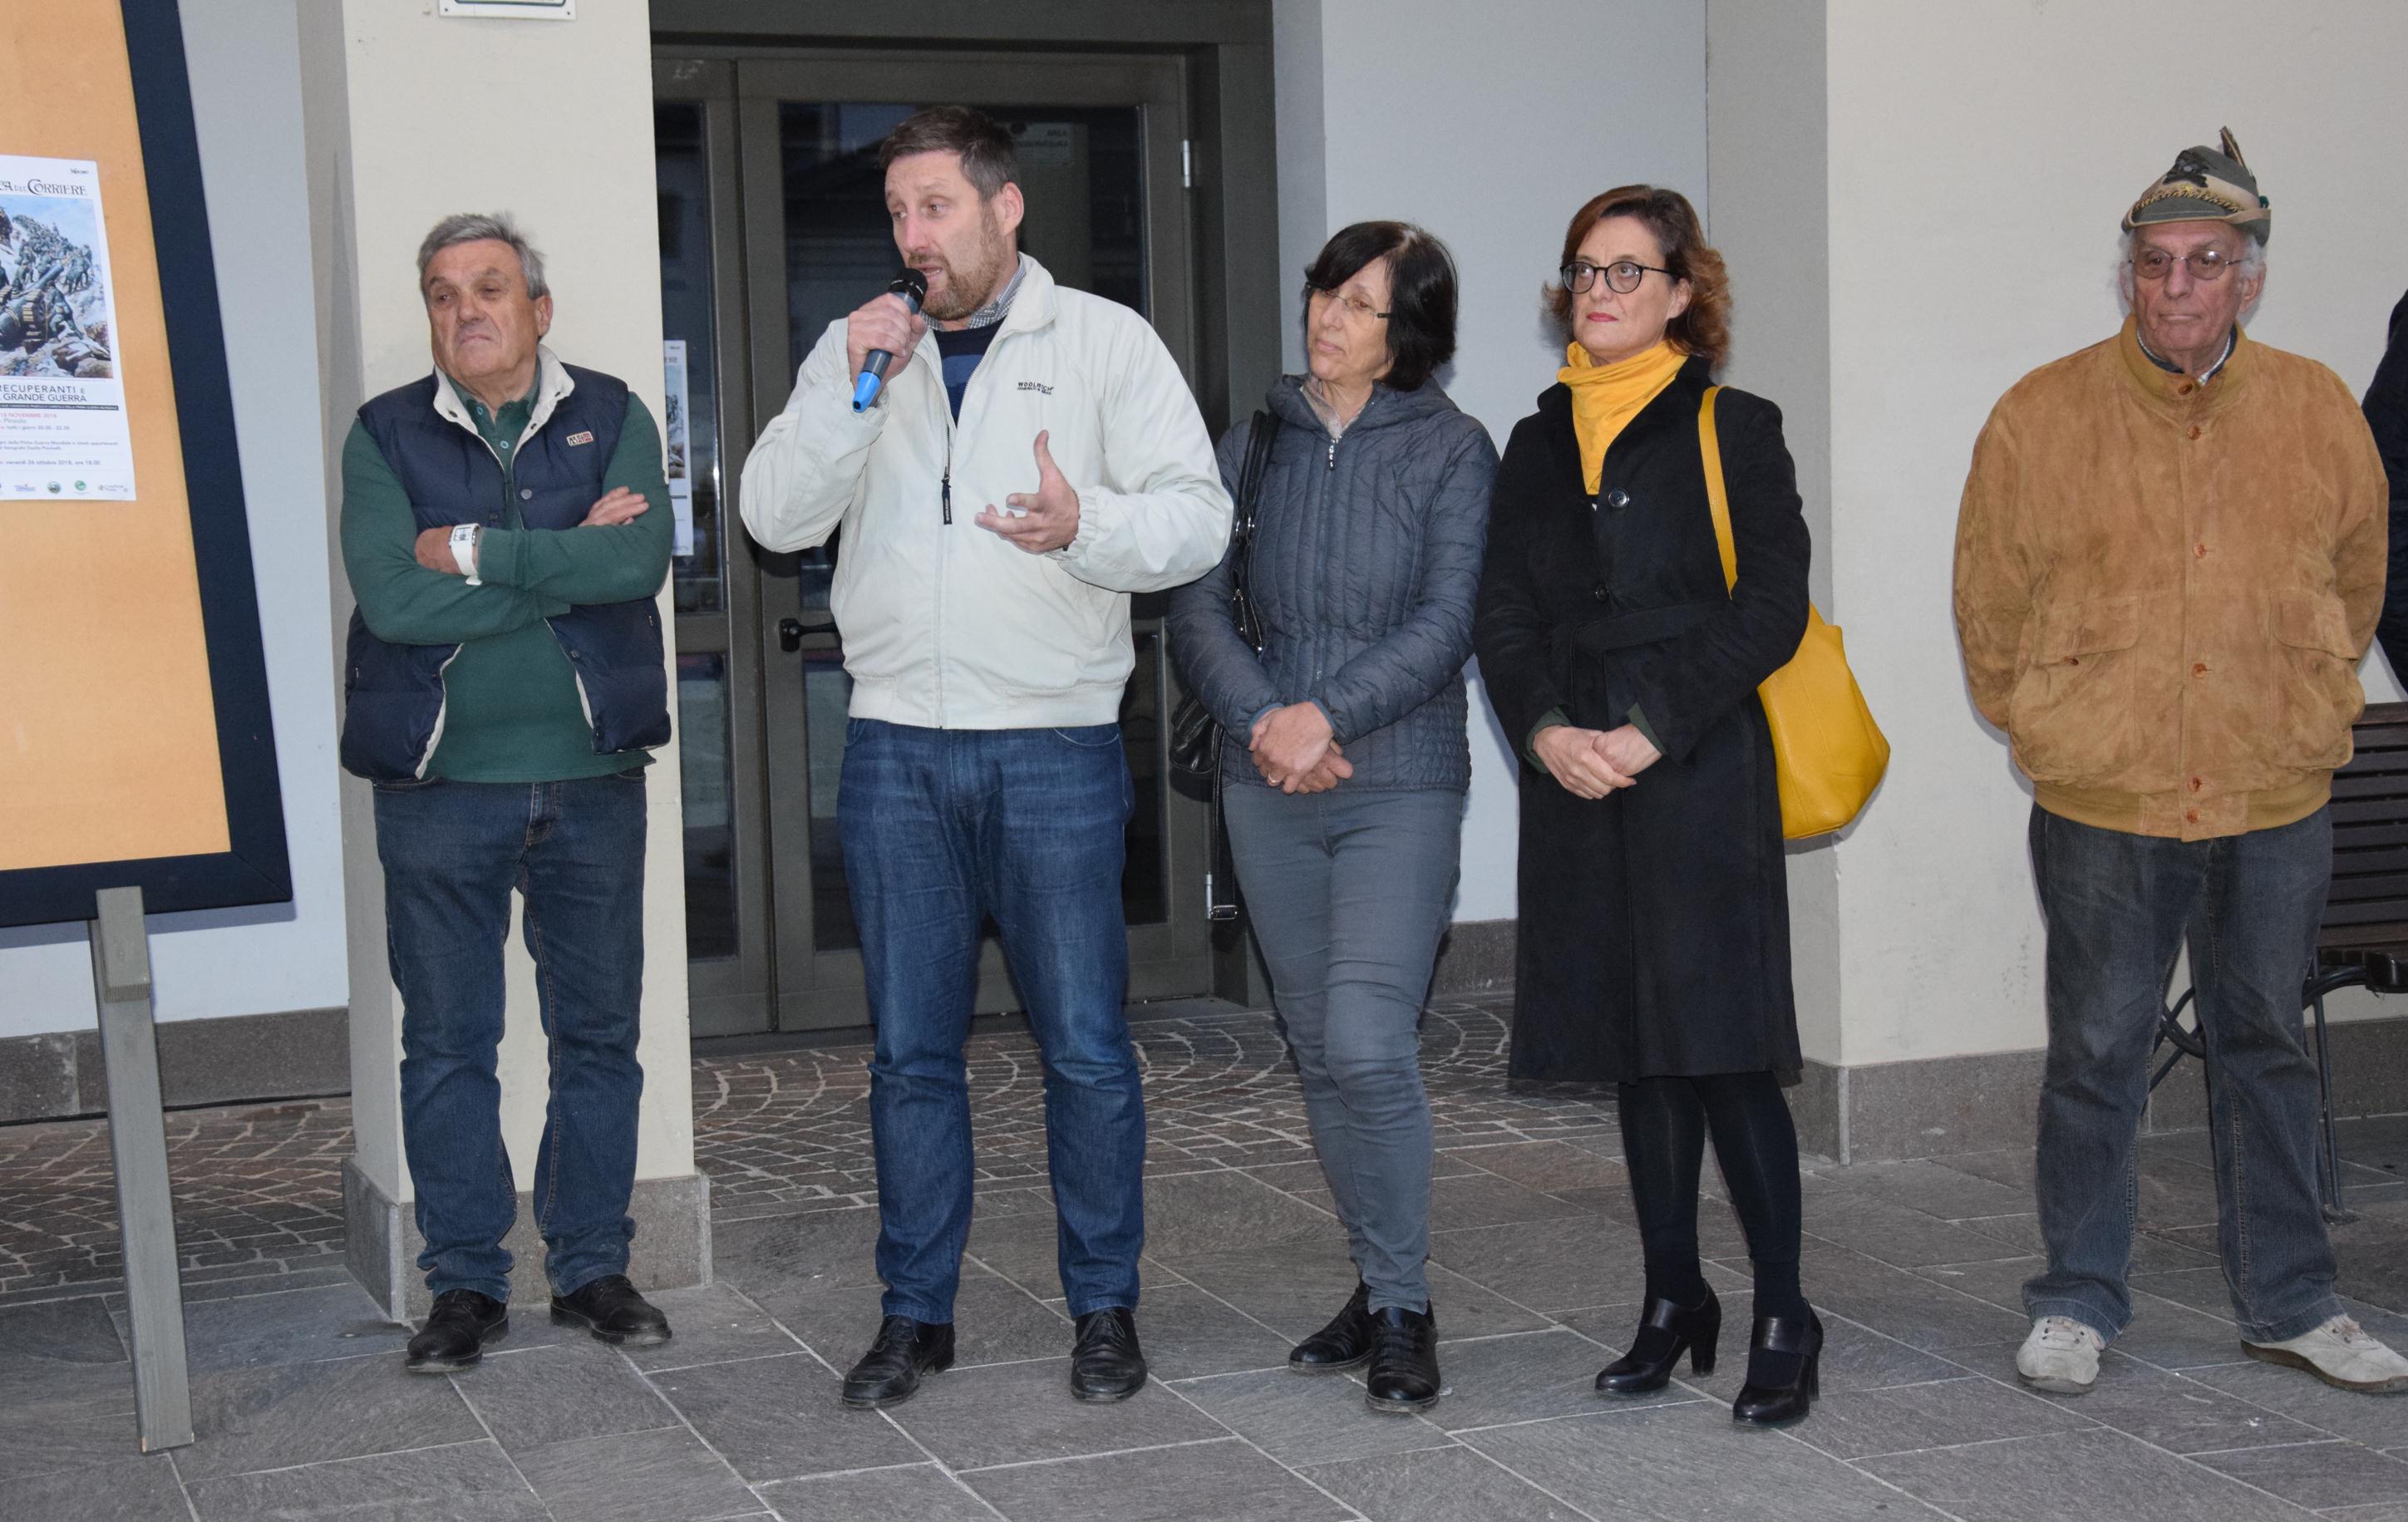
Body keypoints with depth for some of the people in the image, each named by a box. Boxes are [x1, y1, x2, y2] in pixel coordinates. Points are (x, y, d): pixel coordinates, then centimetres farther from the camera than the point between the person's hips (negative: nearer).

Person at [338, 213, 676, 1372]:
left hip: (591, 776, 1)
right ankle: (466, 1283, 15)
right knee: (447, 1044, 4)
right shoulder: (385, 435, 4)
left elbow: (641, 559, -13)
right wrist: (568, 561, -11)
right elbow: (392, 598, -13)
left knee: (599, 1034, 8)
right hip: (438, 786, -1)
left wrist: (479, 552, -13)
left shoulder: (611, 418, 6)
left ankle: (592, 1267, 20)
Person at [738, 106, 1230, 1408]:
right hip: (896, 750, 3)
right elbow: (775, 518, 1)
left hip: (1055, 750, -2)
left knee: (1086, 1046, 1)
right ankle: (916, 1313, 19)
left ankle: (1104, 1308, 16)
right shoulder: (859, 350, 11)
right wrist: (849, 390, -12)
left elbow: (1197, 517, -5)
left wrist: (1086, 526, -25)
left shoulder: (1105, 341, 3)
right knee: (911, 1051, 8)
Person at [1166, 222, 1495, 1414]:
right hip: (1267, 785, 4)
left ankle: (1403, 1309, -2)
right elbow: (1197, 611, 3)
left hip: (1401, 782, -4)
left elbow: (1445, 623, -9)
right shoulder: (1252, 446, 9)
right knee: (1317, 1049, 10)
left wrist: (1330, 714, -18)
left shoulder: (1451, 451, -1)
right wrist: (1263, 719, -12)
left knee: (1368, 1044, -15)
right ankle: (1375, 1288, 23)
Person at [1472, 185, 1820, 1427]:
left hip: (1701, 778, -5)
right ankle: (1673, 1302, 20)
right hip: (1576, 783, 5)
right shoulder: (1539, 444, 15)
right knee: (1638, 1054, 10)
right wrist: (1543, 729, -7)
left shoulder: (1732, 431, 1)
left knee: (1723, 1052, -7)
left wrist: (1653, 732, -15)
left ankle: (1783, 1320, 2)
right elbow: (1502, 613, 11)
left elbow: (1770, 610, -7)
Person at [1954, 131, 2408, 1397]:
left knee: (2266, 1049, 13)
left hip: (2276, 803, 2)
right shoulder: (2043, 416, -5)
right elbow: (1990, 604, 6)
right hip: (2100, 804, -2)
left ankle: (2289, 1303, 25)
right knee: (2097, 1053, 5)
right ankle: (2078, 1303, 19)